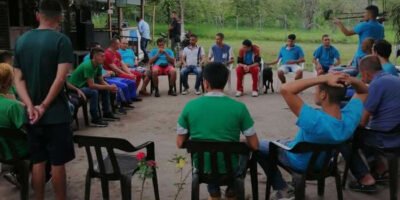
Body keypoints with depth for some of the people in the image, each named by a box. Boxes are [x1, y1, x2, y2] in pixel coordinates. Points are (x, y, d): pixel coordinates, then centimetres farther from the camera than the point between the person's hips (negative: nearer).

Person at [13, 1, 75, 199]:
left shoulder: (21, 40, 7)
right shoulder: (61, 40, -10)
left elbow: (18, 78, 3)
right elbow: (60, 78, -18)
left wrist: (30, 106, -6)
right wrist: (44, 106, -11)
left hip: (32, 113, 5)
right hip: (55, 112, -5)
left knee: (37, 161, 14)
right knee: (58, 162, 5)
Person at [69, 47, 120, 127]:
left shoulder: (98, 66, 0)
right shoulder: (88, 66, -27)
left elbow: (101, 81, 7)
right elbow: (91, 85, -31)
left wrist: (110, 87, -14)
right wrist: (108, 87, -25)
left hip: (84, 85, 10)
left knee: (105, 90, 3)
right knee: (94, 92, -32)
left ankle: (107, 113, 12)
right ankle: (95, 119, -24)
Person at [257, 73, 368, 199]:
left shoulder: (315, 120, -46)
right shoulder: (350, 116, -28)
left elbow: (285, 89, -48)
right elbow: (363, 91, -7)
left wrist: (323, 78, -47)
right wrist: (352, 80, -30)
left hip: (299, 162, -6)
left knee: (258, 145, 17)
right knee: (283, 142, 34)